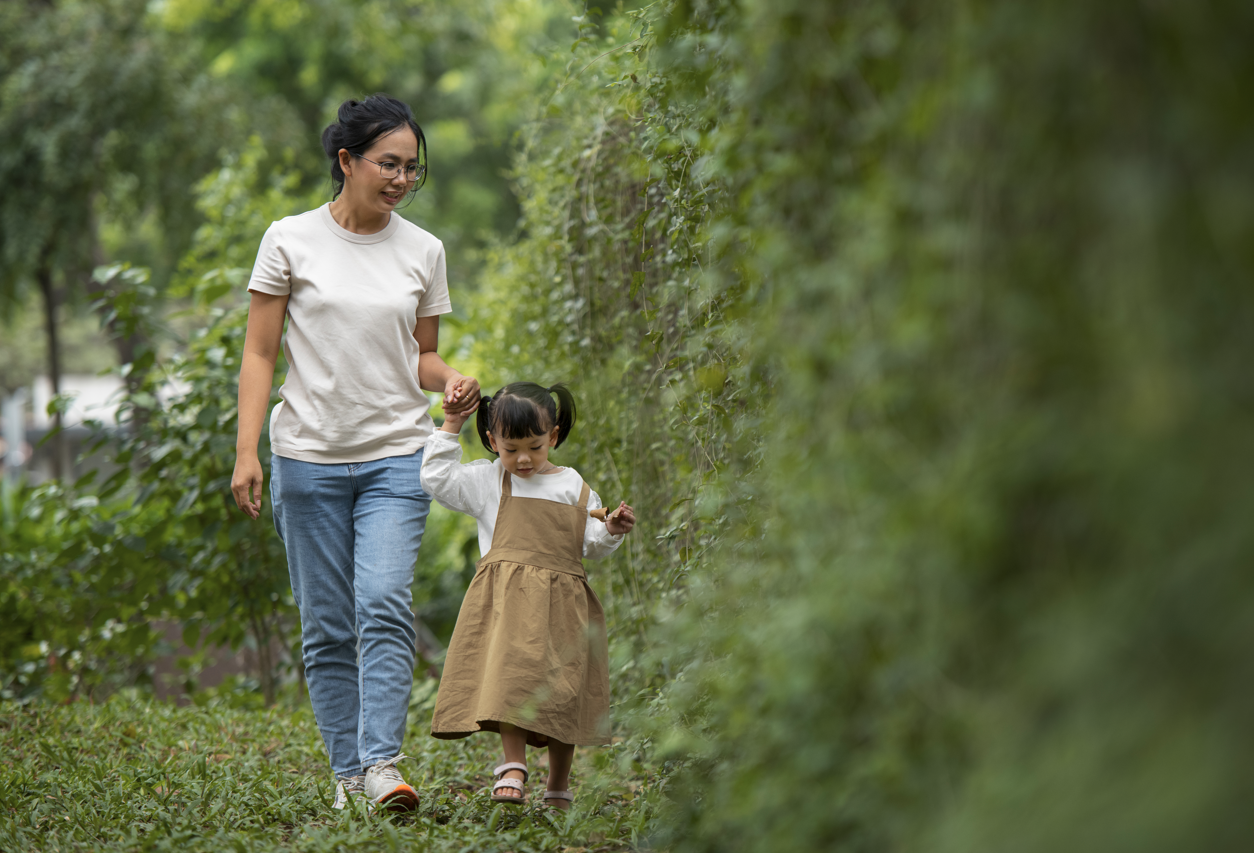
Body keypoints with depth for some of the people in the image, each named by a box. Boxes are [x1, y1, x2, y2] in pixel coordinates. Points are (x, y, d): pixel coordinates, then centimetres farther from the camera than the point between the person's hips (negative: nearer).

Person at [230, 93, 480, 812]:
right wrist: (247, 451, -7)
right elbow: (259, 353, 1)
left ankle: (382, 763, -21)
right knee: (327, 627, 3)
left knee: (384, 606, -17)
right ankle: (348, 770, 11)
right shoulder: (292, 241, -1)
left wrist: (449, 379, -7)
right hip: (309, 456, -1)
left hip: (397, 456, 1)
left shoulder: (423, 251, 6)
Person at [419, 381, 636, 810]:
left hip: (562, 601, 2)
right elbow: (436, 477, 5)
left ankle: (559, 783, 15)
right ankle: (513, 766, -14)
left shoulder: (574, 487, 13)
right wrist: (450, 427, 4)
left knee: (562, 687, 4)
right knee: (509, 675, -17)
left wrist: (611, 530, -5)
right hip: (507, 597, -2)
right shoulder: (486, 481, 9)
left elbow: (590, 542, 15)